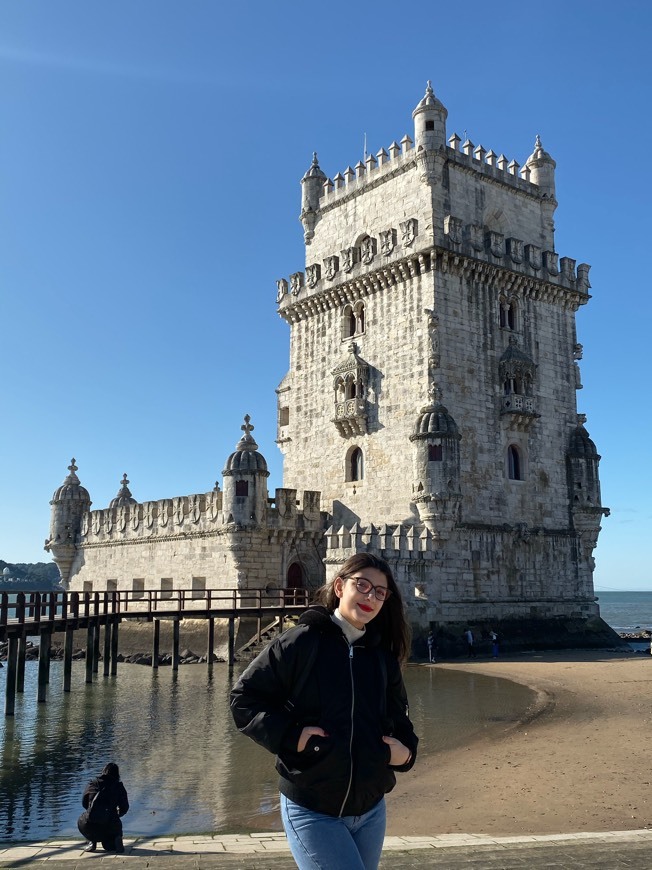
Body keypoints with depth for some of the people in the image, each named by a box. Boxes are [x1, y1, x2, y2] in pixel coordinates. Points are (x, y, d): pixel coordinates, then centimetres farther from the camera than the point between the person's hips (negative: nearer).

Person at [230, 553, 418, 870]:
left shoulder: (383, 656, 5)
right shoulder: (301, 642, -11)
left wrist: (406, 749, -2)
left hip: (371, 810, 6)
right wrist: (289, 735, -19)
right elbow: (244, 696, -8)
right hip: (312, 811, -5)